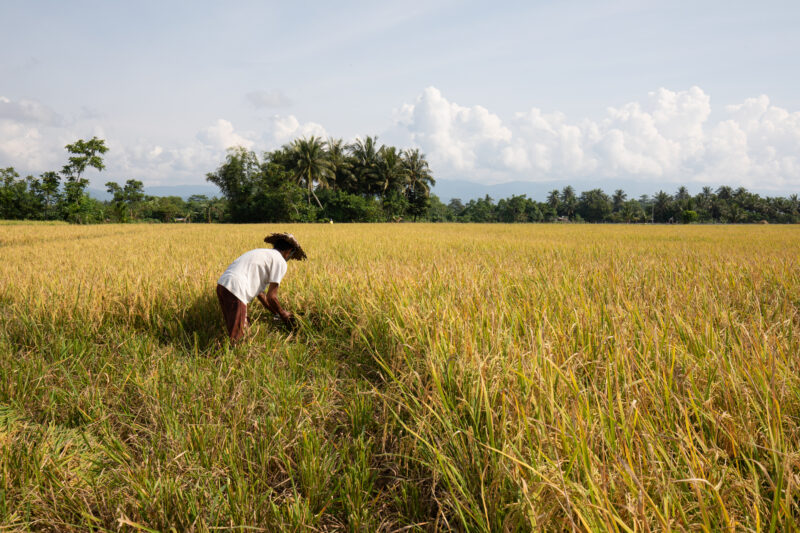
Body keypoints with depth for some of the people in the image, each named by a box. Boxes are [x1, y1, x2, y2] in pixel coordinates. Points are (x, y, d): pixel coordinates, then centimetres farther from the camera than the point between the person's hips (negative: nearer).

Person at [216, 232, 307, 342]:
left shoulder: (262, 253, 29)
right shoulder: (280, 262, 3)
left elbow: (260, 292, 32)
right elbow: (271, 296, 1)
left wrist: (276, 312, 36)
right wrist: (283, 314, 19)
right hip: (235, 290, -9)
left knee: (245, 329, 17)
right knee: (234, 338, -7)